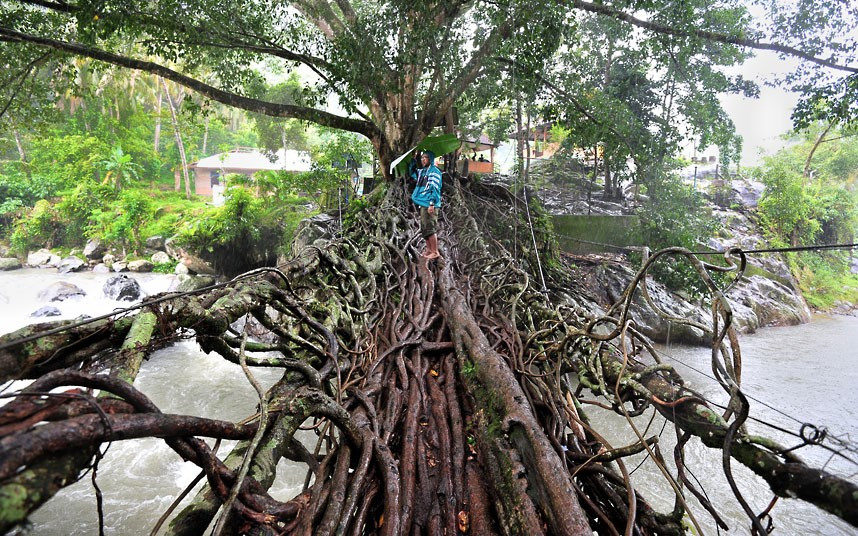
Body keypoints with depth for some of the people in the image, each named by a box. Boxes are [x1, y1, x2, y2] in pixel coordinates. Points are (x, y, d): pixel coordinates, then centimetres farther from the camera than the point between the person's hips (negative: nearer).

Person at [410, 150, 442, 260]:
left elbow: (435, 188, -15)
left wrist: (432, 203, -22)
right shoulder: (421, 171, 17)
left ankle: (435, 252, -4)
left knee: (430, 228, -9)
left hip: (429, 205, -9)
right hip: (422, 204, 9)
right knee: (424, 228, 13)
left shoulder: (434, 171, -8)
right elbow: (412, 173, 35)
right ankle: (429, 249, 24)